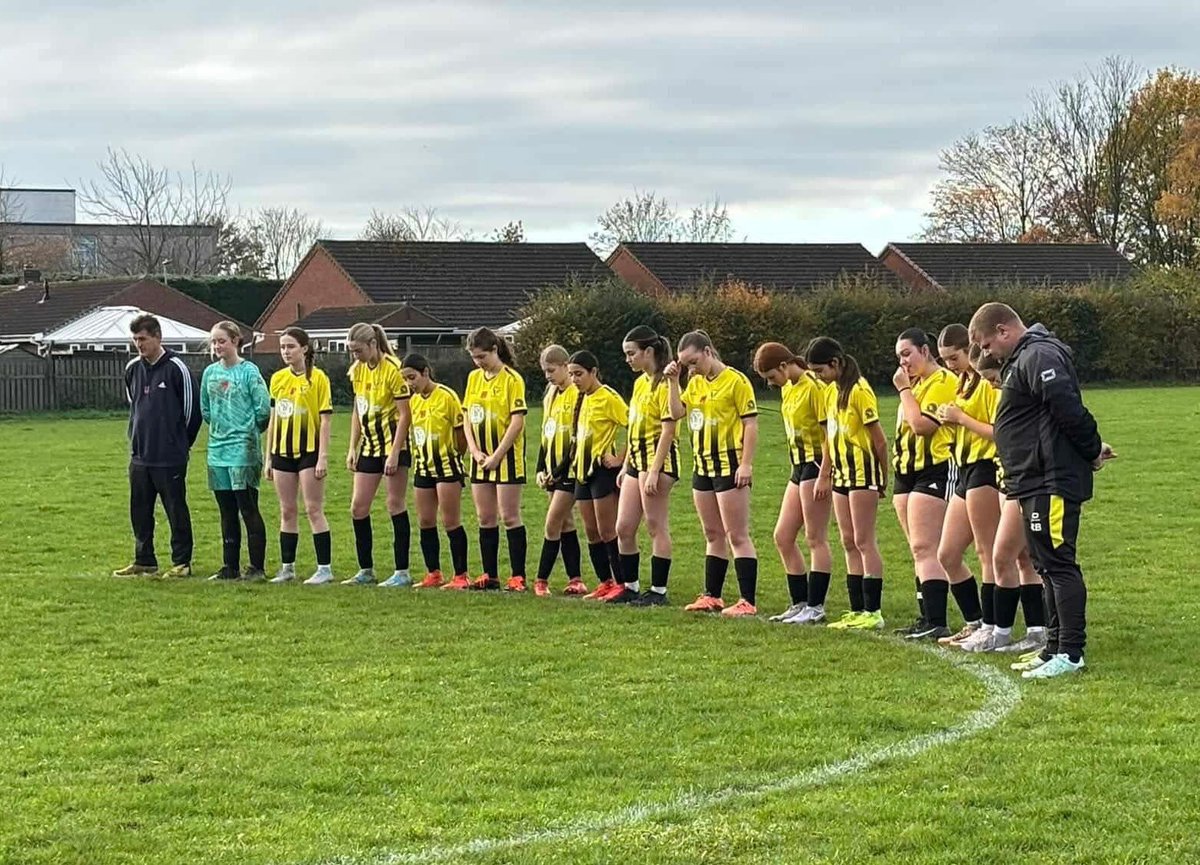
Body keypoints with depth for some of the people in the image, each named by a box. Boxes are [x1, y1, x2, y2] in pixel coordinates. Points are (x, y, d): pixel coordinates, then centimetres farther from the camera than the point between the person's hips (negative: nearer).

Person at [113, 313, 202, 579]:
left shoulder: (176, 368, -10)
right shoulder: (132, 369, 8)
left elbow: (191, 408, -4)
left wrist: (181, 443, 4)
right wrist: (137, 438, 17)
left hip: (170, 457, -6)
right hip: (139, 455, 6)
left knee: (176, 511, 0)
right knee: (139, 511, 10)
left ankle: (182, 562, 7)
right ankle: (144, 560, 21)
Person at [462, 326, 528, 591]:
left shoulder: (512, 379, -10)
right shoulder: (474, 378, 10)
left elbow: (517, 421, -14)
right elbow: (468, 418, 12)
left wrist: (497, 456, -16)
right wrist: (475, 451, -2)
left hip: (507, 457, -6)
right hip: (481, 458, 6)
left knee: (509, 516, -5)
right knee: (485, 517, 9)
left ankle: (518, 576, -2)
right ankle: (490, 575, 15)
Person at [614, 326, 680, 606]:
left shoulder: (664, 384, -12)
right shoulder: (639, 383, 16)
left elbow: (667, 430, -17)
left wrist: (654, 471, -21)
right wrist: (626, 465, 19)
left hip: (658, 458, -9)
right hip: (637, 459, 9)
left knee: (656, 527, -4)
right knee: (624, 528, 8)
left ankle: (658, 591, 1)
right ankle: (631, 586, 18)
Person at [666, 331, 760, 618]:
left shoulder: (735, 380, -11)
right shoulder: (695, 384, 12)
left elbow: (751, 424, -13)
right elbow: (676, 412, 3)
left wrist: (746, 465, -18)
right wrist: (673, 381, -5)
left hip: (729, 464, -8)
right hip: (702, 465, 8)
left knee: (737, 535, -7)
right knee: (713, 535, 14)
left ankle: (747, 601, -6)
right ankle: (711, 596, 21)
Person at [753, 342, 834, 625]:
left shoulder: (814, 387, -16)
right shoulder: (788, 389, 12)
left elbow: (829, 433, -18)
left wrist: (824, 476, -21)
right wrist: (797, 468, 14)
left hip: (815, 465, -10)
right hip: (799, 466, 10)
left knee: (815, 538, -5)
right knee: (783, 536, 10)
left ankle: (816, 607, 0)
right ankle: (799, 604, 17)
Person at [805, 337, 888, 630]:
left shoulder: (859, 391, -14)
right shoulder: (831, 392, 12)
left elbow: (879, 439, -12)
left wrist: (883, 480, -7)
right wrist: (824, 476, 15)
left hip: (862, 471, -9)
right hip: (841, 473, 9)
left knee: (864, 542, -8)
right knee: (849, 543, 8)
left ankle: (873, 612, -6)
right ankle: (858, 610, 12)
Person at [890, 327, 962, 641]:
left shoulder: (943, 381, -11)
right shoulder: (916, 383, 19)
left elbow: (922, 424, -21)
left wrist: (904, 389, -14)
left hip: (933, 470, -10)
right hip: (907, 471, 10)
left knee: (924, 549, -15)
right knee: (922, 552, 11)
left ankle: (937, 623, -17)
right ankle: (927, 618, 14)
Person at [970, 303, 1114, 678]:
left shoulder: (1039, 357, -17)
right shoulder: (1023, 358, 18)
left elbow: (1069, 409, -23)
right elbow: (1068, 413, 23)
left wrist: (1092, 451, -12)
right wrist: (1091, 449, 14)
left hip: (1052, 483, -11)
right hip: (1037, 482, 11)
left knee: (1059, 564, -10)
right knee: (1047, 566, 14)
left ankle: (1071, 653, -10)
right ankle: (1056, 648, 20)